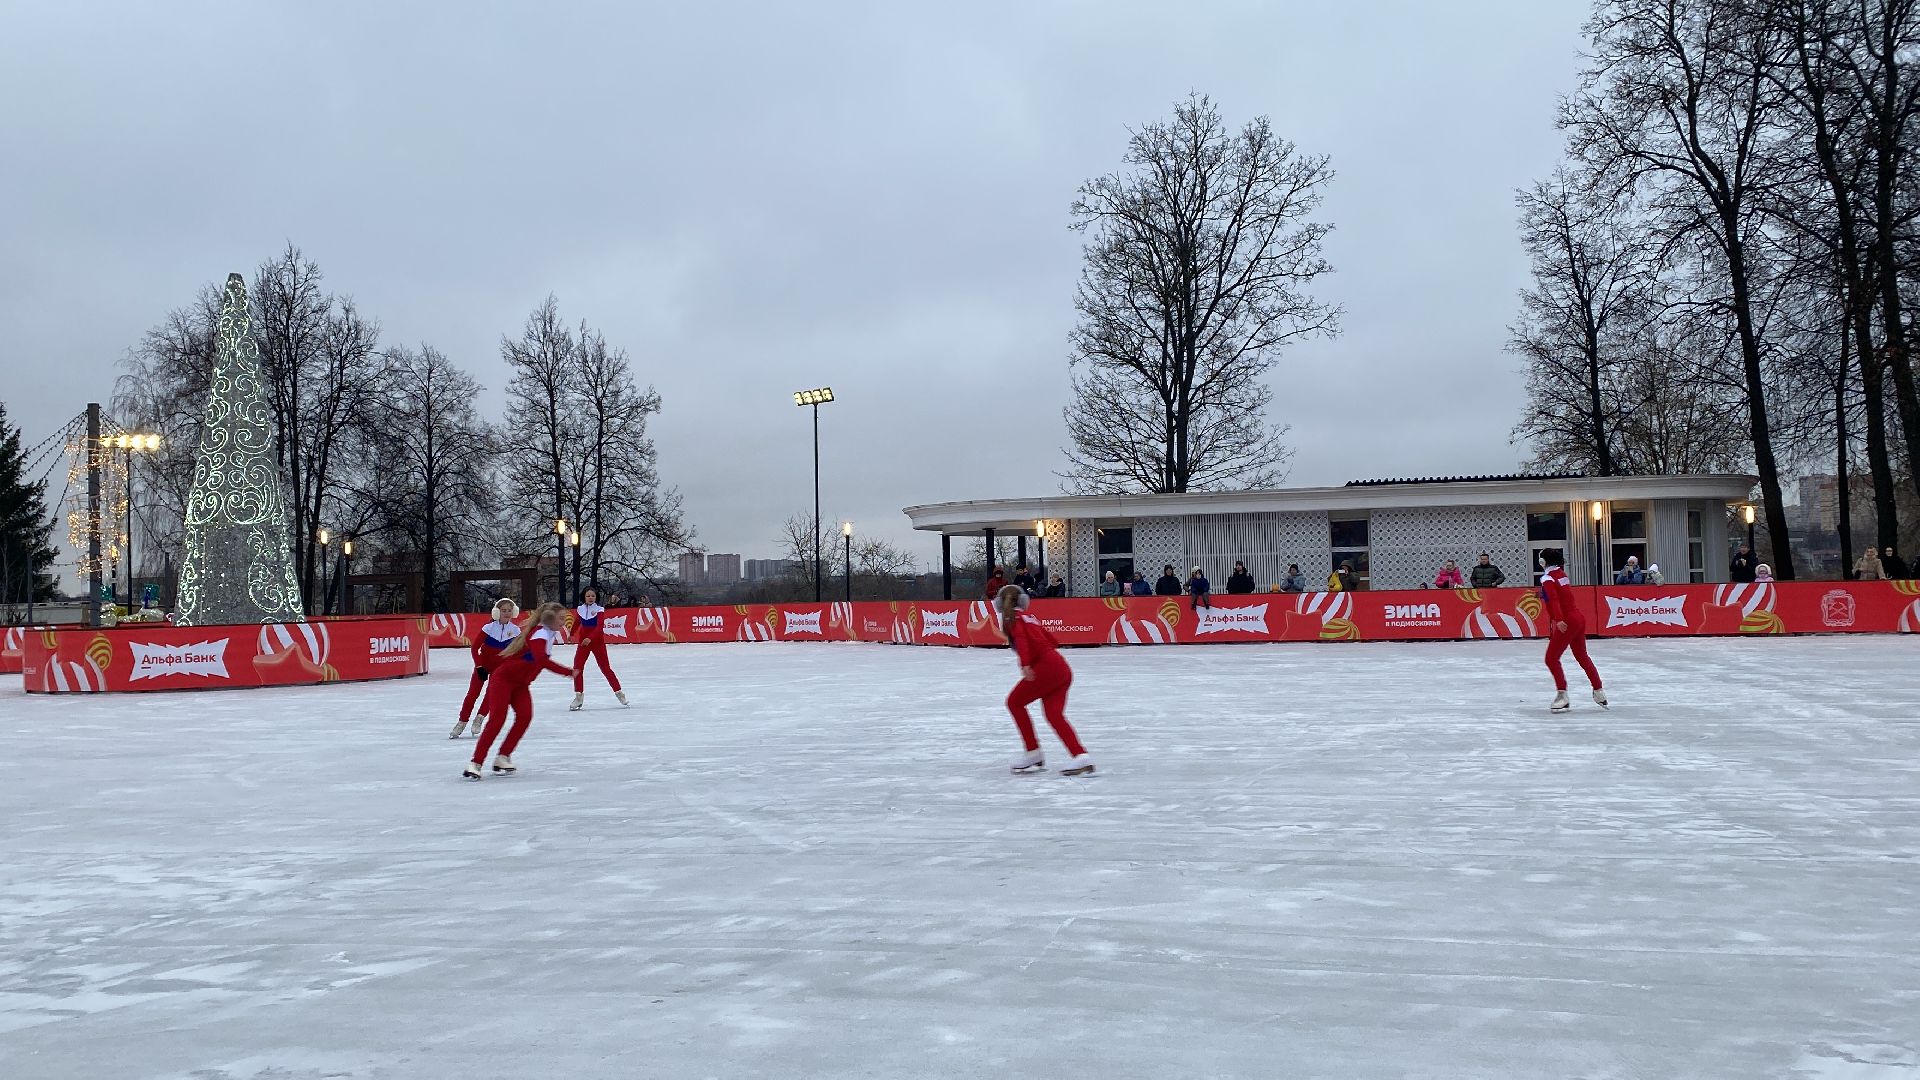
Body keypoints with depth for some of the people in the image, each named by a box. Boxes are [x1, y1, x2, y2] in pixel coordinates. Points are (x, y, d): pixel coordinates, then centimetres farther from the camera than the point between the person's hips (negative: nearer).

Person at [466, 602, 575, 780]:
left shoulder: (552, 634, 2)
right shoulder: (540, 633, -26)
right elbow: (542, 660, -44)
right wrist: (569, 672, -42)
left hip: (521, 683, 8)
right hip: (503, 678, -8)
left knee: (525, 717, -10)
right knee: (497, 719, -15)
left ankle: (503, 758, -2)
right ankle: (475, 763, -12)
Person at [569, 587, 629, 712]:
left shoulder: (599, 610, -10)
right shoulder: (580, 609, 2)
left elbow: (599, 627, -22)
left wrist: (590, 638, -37)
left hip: (597, 642, -4)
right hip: (583, 642, 4)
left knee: (605, 668, 0)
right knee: (577, 668, -6)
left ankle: (619, 692, 11)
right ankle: (579, 696, 4)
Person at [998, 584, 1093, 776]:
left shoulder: (1011, 617, 5)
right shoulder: (1029, 616, 26)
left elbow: (1020, 638, -15)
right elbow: (1052, 641, 29)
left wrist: (1025, 664, -27)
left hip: (1045, 666, -7)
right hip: (1062, 668, 8)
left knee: (1014, 702, 8)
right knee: (1054, 714, -3)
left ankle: (1033, 753, 5)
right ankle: (1081, 757, -21)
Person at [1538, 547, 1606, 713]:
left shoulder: (1547, 578, -12)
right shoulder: (1561, 574, 13)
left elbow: (1553, 600, -27)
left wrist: (1558, 620, -38)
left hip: (1566, 623, -9)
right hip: (1578, 618, 9)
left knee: (1551, 658, -4)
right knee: (1582, 657, 21)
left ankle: (1562, 695, -9)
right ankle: (1599, 692, 28)